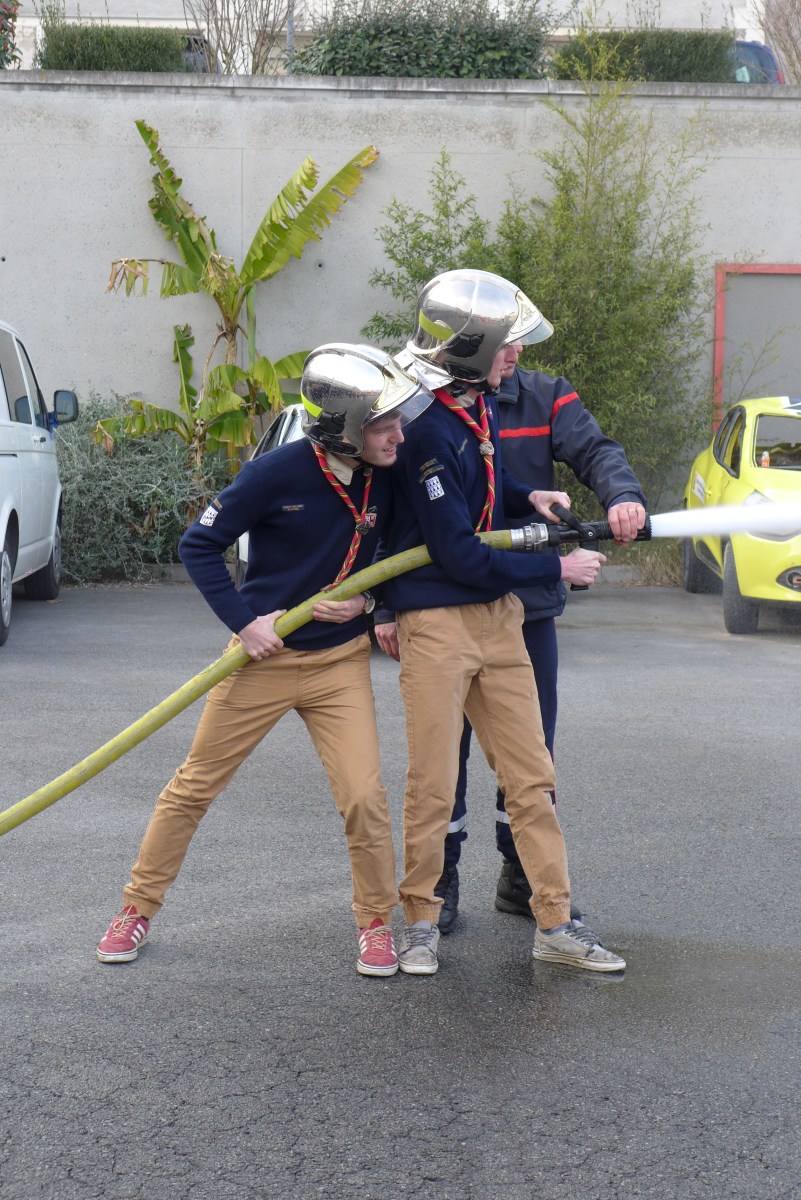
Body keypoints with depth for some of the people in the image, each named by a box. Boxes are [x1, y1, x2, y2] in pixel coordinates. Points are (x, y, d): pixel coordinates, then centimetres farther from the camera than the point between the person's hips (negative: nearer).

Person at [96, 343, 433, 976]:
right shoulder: (277, 473, -20)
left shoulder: (389, 476, -9)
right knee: (196, 784, 8)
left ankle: (377, 923, 14)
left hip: (340, 662, 2)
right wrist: (244, 621, -15)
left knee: (365, 796, -7)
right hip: (265, 656, -2)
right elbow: (199, 545, -10)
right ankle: (138, 909, 24)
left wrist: (368, 598, -7)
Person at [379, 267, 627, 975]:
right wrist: (557, 570, -12)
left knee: (531, 776, 9)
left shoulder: (481, 407, 6)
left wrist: (527, 498, 7)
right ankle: (421, 922, 16)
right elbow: (459, 555, -19)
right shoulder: (426, 429, -20)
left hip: (499, 616, 8)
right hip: (435, 619, -8)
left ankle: (555, 924, 15)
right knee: (433, 785, 0)